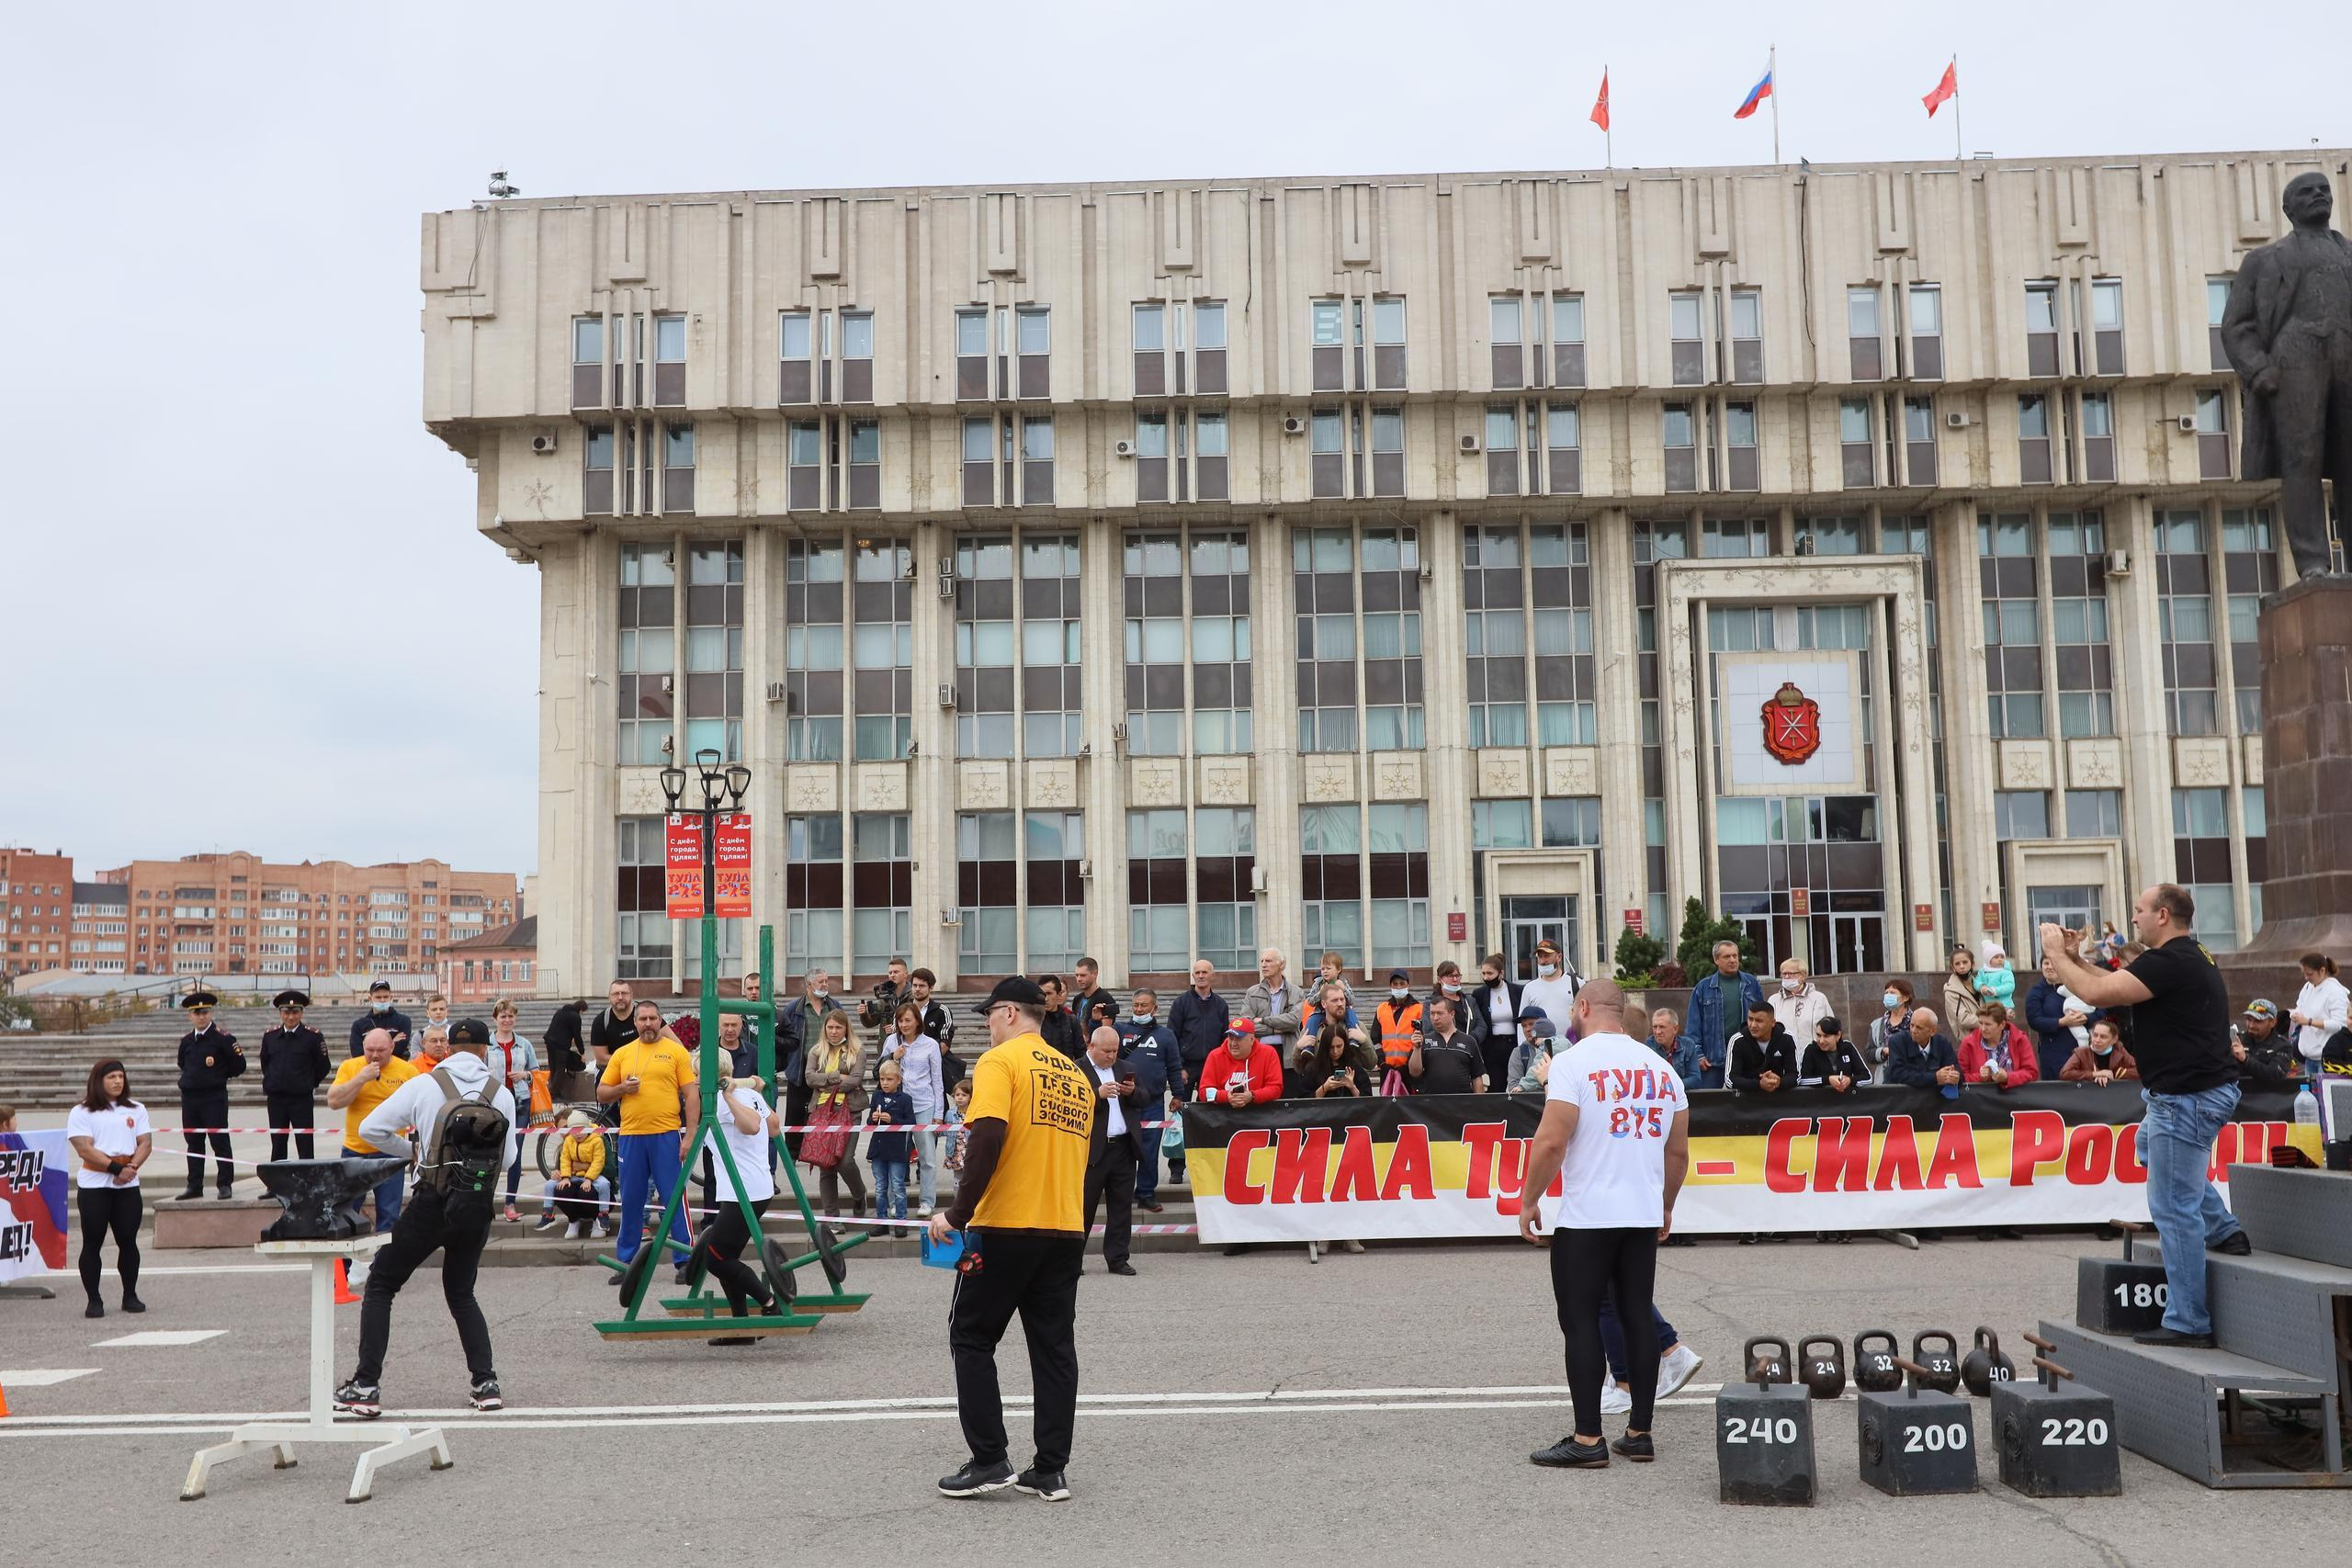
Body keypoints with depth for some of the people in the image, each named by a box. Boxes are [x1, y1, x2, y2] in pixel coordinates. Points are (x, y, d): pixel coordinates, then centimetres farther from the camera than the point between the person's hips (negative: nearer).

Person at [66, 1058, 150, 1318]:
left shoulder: (136, 1109, 12)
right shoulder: (82, 1112, -1)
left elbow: (145, 1143, 5)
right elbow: (84, 1149, -12)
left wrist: (132, 1167, -14)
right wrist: (116, 1168, -19)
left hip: (128, 1186, 3)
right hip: (93, 1186, -3)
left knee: (128, 1241, 4)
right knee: (92, 1243, 0)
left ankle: (130, 1296, 15)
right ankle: (93, 1301, 7)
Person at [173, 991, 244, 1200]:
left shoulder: (223, 1037, -7)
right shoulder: (186, 1040, 11)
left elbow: (239, 1065, -5)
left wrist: (219, 1075, 2)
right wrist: (192, 1077, 14)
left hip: (214, 1096, -6)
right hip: (189, 1095, 6)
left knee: (219, 1140, -4)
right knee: (193, 1142, 10)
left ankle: (224, 1184, 1)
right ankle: (194, 1186, 15)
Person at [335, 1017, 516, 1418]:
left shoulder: (424, 1085, -3)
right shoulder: (502, 1094, 2)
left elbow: (370, 1129, -2)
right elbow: (507, 1159, 5)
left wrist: (411, 1151, 14)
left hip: (433, 1203, -3)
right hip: (479, 1208, 3)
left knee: (380, 1285, 12)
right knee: (461, 1292, 22)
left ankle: (365, 1388, 5)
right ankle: (485, 1383, 11)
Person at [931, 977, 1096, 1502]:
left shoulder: (1000, 1061, -7)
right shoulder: (1076, 1073, 14)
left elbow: (988, 1137, -20)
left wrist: (957, 1213, -17)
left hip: (1006, 1227, -6)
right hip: (1067, 1228, 6)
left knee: (972, 1338, 7)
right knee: (1055, 1345, 9)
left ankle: (988, 1462, 5)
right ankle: (1051, 1470, 10)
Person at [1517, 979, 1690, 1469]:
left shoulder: (1574, 1062, -9)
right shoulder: (1660, 1067, 11)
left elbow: (1551, 1141, -16)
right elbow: (1678, 1151, 15)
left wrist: (1529, 1202, -5)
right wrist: (1665, 1206, 26)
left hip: (1586, 1217, -6)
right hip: (1644, 1216, 6)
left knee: (1581, 1320, 0)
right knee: (1638, 1317, 10)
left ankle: (1588, 1440, 1)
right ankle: (1640, 1434, 14)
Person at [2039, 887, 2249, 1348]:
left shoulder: (2170, 961, -20)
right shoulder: (2190, 956, 15)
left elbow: (2097, 994, -23)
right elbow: (2116, 984, 20)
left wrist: (2057, 954, -9)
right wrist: (2076, 959, 11)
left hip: (2186, 1098, -11)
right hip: (2204, 1089, 11)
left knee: (2173, 1208, -6)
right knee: (2150, 1146, 36)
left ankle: (2187, 1322, -2)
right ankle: (2223, 1230, 31)